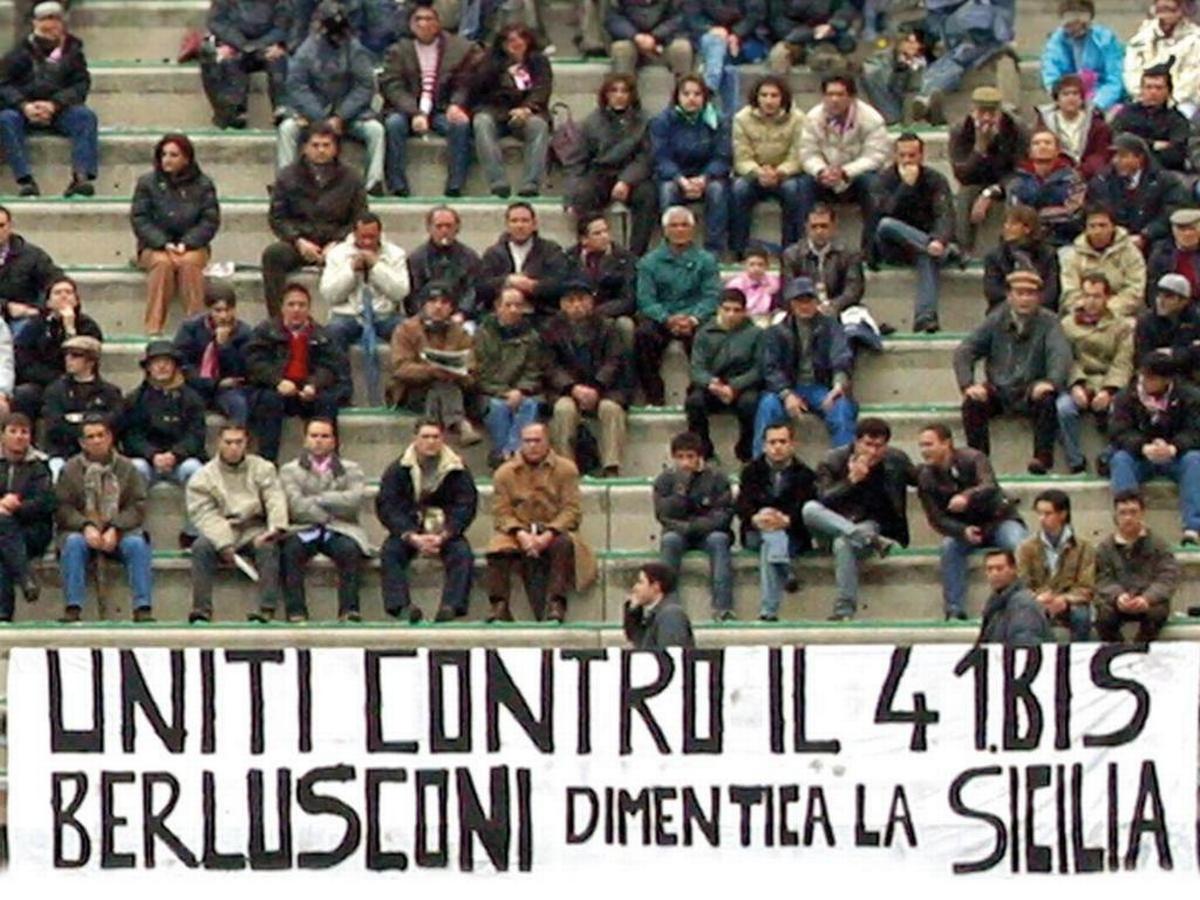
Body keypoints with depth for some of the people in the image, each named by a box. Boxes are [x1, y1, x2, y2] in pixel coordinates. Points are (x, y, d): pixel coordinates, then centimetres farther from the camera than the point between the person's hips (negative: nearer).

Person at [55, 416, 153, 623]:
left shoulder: (126, 468, 8)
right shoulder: (70, 470, 7)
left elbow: (138, 507, 0)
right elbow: (62, 507, -2)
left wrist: (115, 530, -16)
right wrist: (86, 527, -19)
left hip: (119, 532, 0)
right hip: (82, 530, 0)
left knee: (137, 543, -30)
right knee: (73, 543, -33)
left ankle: (142, 608, -32)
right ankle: (72, 608, -36)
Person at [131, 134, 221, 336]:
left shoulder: (203, 185, 8)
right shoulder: (147, 183, 7)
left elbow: (210, 221, 0)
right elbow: (140, 220, -1)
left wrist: (186, 243, -15)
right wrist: (164, 243, -16)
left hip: (192, 246, 0)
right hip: (154, 247, 0)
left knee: (189, 262, -34)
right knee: (163, 263, -34)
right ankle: (153, 327, -41)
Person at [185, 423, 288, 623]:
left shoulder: (262, 469, 9)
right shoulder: (203, 477, 4)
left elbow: (275, 499, -4)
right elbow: (204, 515, -7)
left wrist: (276, 528, -25)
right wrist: (224, 544, -23)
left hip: (254, 530, 0)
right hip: (220, 533, 0)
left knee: (268, 547, -32)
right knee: (201, 547, -31)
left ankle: (265, 609, -37)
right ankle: (201, 610, -32)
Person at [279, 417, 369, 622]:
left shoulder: (351, 469, 16)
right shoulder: (290, 471, 14)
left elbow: (354, 499, -4)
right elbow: (296, 505, -3)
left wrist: (318, 500, -3)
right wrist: (329, 515, -7)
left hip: (340, 529, 0)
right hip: (304, 529, 0)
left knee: (350, 549, -33)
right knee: (290, 549, -33)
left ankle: (348, 610, -36)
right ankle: (296, 612, -37)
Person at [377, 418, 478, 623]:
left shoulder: (458, 471, 2)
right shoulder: (398, 470, 2)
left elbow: (466, 508, -4)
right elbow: (386, 507, -7)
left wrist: (443, 537, -21)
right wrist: (412, 537, -21)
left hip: (445, 533, 0)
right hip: (407, 532, 0)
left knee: (462, 553, -30)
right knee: (390, 552, -29)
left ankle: (452, 606, -41)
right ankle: (400, 606, -41)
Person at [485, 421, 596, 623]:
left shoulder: (565, 469, 5)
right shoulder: (505, 472, 9)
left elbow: (571, 510, -4)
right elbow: (501, 512, 1)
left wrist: (548, 534, -20)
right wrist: (520, 534, -19)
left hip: (553, 532, -1)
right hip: (519, 533, 1)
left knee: (564, 544, -36)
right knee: (497, 549, -30)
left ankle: (555, 604, -39)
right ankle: (500, 606, -32)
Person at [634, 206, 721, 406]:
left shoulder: (706, 260, 12)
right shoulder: (650, 262, 12)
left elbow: (711, 297, 0)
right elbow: (646, 299, 1)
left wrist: (693, 319, -20)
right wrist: (668, 320, -18)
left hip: (694, 319, -1)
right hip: (661, 319, 1)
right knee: (643, 334, -32)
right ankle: (654, 396, -28)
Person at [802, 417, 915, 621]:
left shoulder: (897, 461, 0)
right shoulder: (834, 460, -5)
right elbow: (824, 499, -16)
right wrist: (851, 480, -26)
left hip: (873, 525, -2)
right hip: (833, 525, 2)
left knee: (843, 543, -37)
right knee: (809, 509, -32)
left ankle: (845, 611, -38)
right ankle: (870, 540, -38)